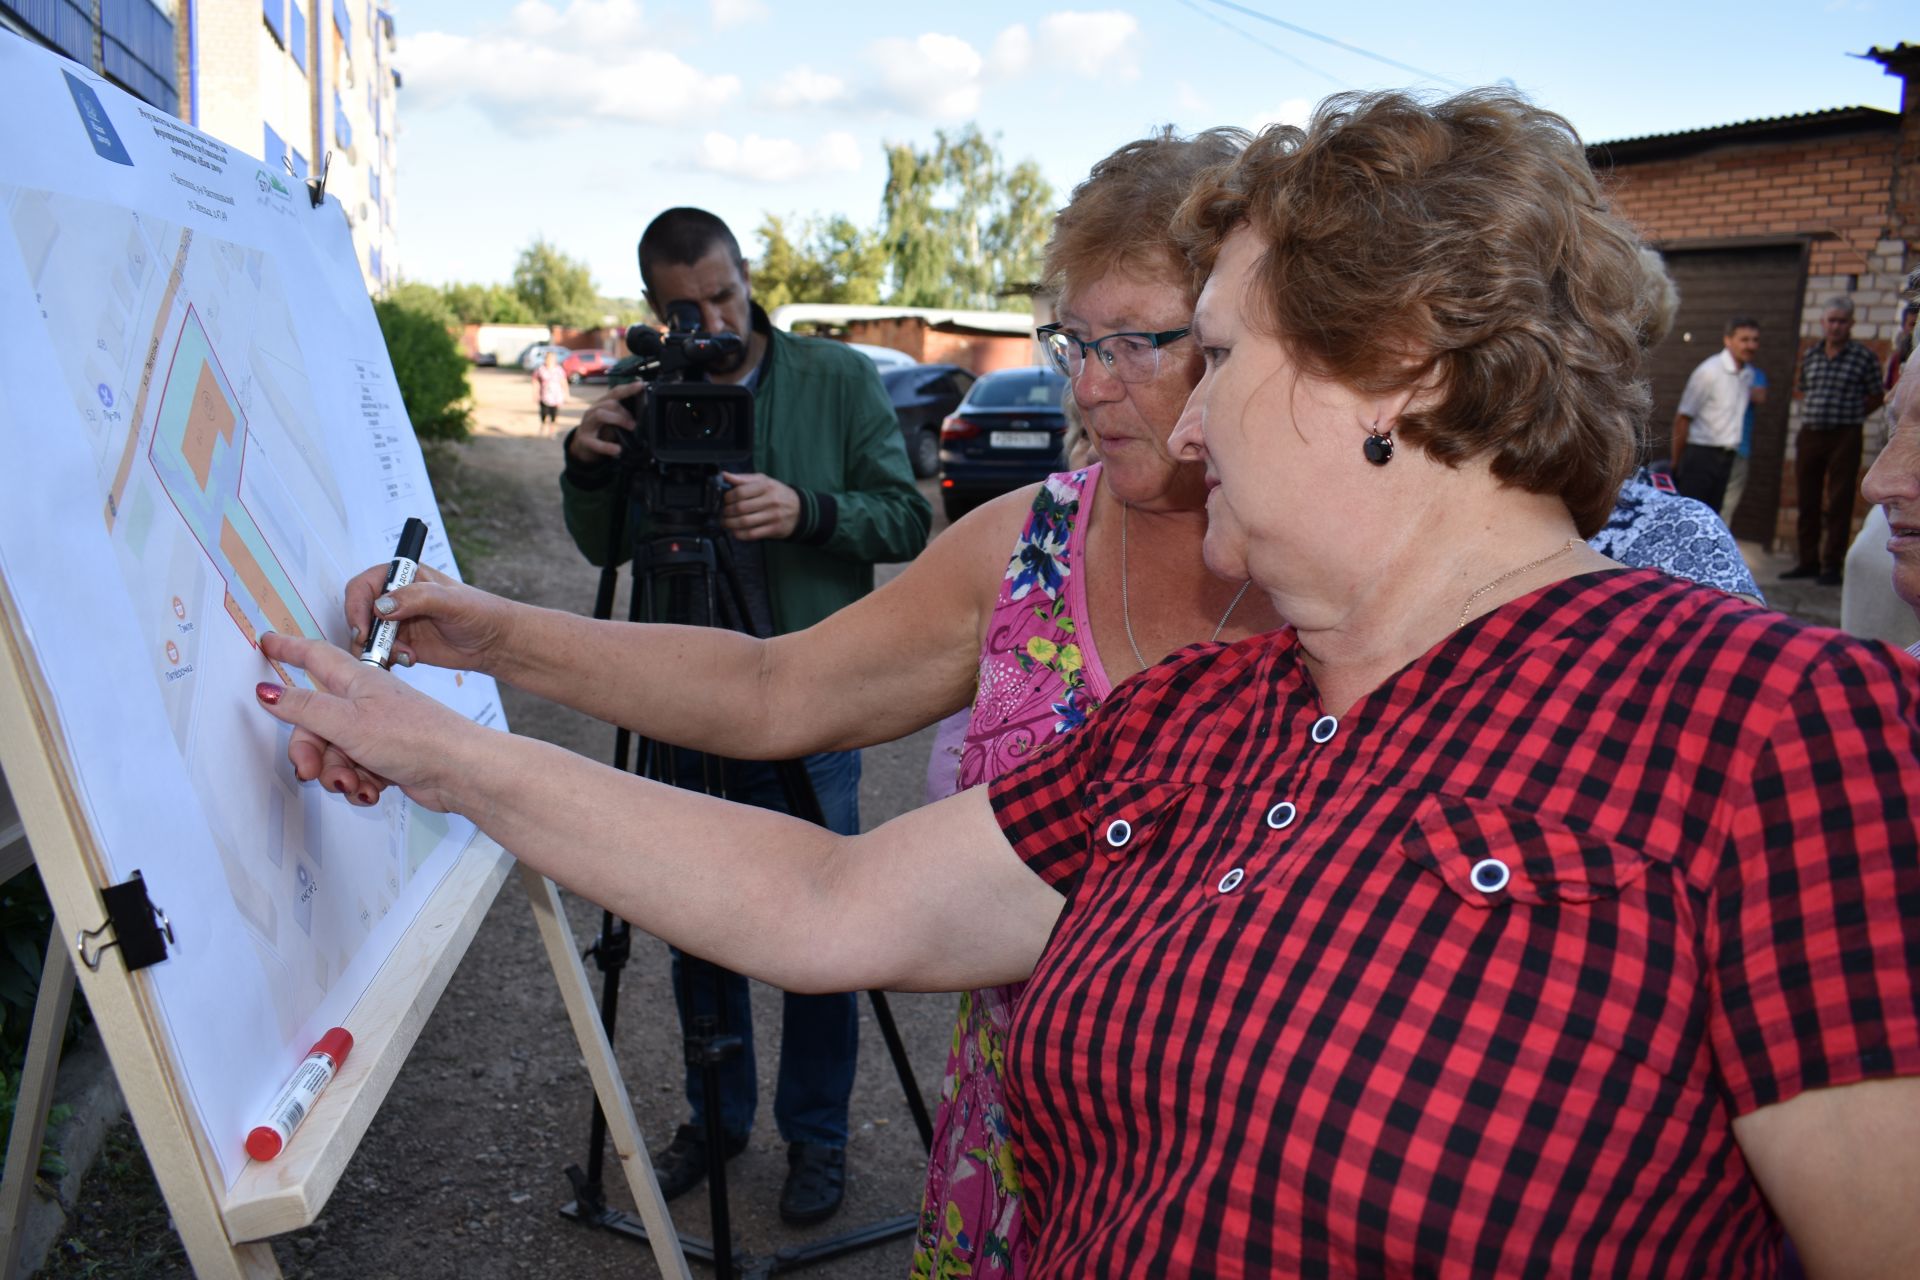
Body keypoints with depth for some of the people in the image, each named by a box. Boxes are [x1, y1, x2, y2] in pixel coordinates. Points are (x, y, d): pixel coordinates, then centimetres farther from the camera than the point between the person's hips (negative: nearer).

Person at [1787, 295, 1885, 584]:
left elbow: (1877, 396, 5)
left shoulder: (1864, 358, -3)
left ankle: (1832, 566, 0)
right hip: (1809, 434, 4)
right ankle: (1808, 561, 18)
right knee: (1807, 502, 9)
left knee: (1838, 504, -4)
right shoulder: (1810, 355, 9)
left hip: (1844, 438, -4)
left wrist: (1851, 416, 4)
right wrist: (1813, 412, 8)